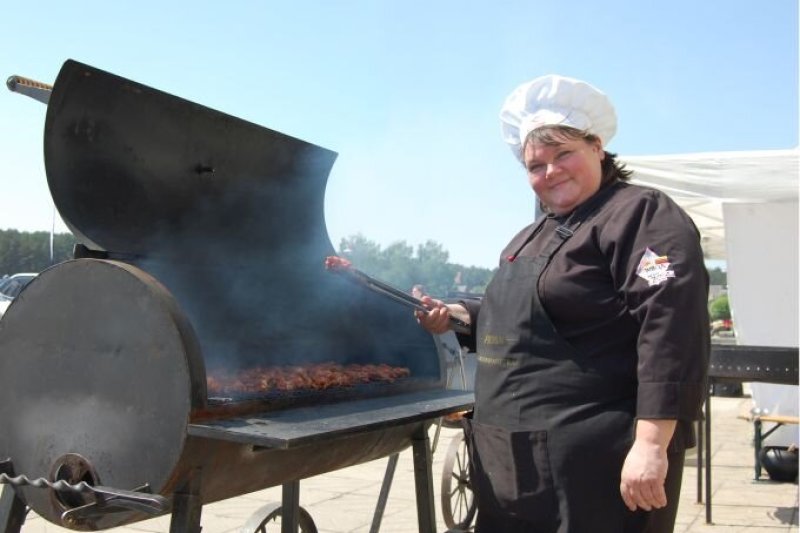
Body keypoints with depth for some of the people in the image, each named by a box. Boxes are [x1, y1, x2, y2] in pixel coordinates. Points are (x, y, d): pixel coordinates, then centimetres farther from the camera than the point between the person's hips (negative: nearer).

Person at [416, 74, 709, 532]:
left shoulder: (641, 215, -11)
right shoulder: (537, 235, 17)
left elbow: (671, 329, -22)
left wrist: (652, 444, -28)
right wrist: (456, 317, 12)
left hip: (597, 463, -9)